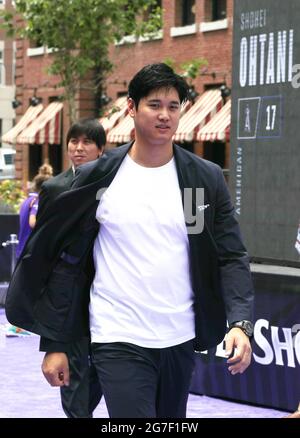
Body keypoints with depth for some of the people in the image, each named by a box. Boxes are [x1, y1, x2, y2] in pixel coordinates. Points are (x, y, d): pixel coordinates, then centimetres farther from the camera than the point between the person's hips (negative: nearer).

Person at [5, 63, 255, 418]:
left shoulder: (207, 178, 3)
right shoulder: (96, 179, -1)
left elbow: (231, 257, 2)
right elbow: (65, 261, 2)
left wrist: (240, 323, -15)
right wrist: (53, 345, 0)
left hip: (181, 342, 3)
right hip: (119, 344, -3)